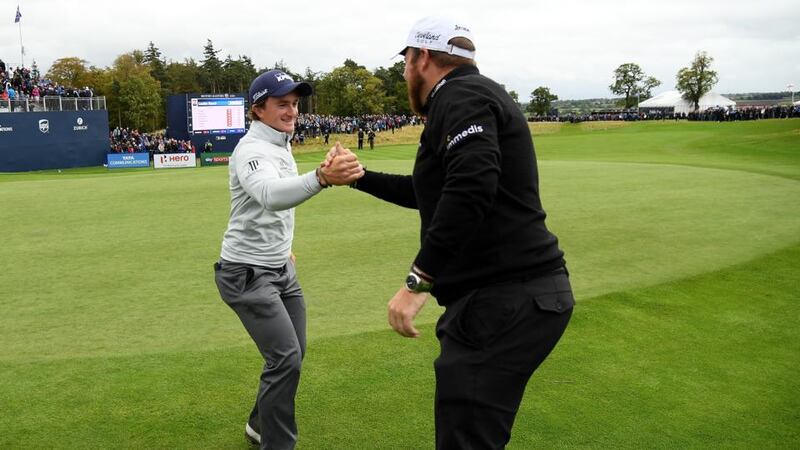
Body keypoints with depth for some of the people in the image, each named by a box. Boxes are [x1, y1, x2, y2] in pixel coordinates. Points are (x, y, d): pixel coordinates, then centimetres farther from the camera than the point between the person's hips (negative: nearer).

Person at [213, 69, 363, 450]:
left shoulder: (282, 145, 8)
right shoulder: (252, 149, -22)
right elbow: (270, 195, -45)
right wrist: (322, 177, -61)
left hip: (281, 268, 9)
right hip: (247, 272, -9)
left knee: (293, 353, 16)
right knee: (286, 358, -13)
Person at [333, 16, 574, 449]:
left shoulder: (462, 94, -10)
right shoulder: (468, 96, 23)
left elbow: (471, 186, -27)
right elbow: (429, 191, 34)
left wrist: (418, 281, -26)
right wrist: (360, 177, 33)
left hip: (505, 300, -11)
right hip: (513, 294, 11)